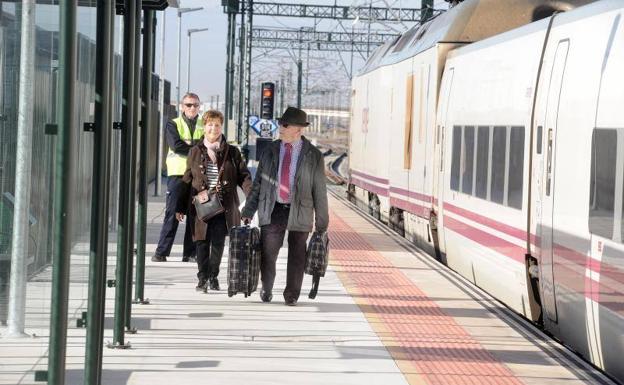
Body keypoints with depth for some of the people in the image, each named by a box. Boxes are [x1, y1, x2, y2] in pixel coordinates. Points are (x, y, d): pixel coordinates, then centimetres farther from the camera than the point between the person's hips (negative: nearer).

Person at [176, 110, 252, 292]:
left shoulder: (232, 152, 8)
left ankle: (213, 276, 16)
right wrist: (181, 207, 10)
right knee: (202, 242, -2)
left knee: (218, 243, 0)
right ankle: (202, 278, 4)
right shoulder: (195, 152, 10)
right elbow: (187, 181, 12)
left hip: (223, 206, 0)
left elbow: (243, 176, 4)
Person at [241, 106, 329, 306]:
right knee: (267, 255, 0)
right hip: (272, 211, 2)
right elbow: (258, 183, 10)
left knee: (296, 257, 5)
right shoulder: (270, 151, 6)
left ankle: (291, 295, 21)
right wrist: (248, 211, 5)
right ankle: (266, 290, 23)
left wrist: (322, 222, 0)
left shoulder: (313, 156, -1)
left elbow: (319, 190, 1)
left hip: (300, 212, -2)